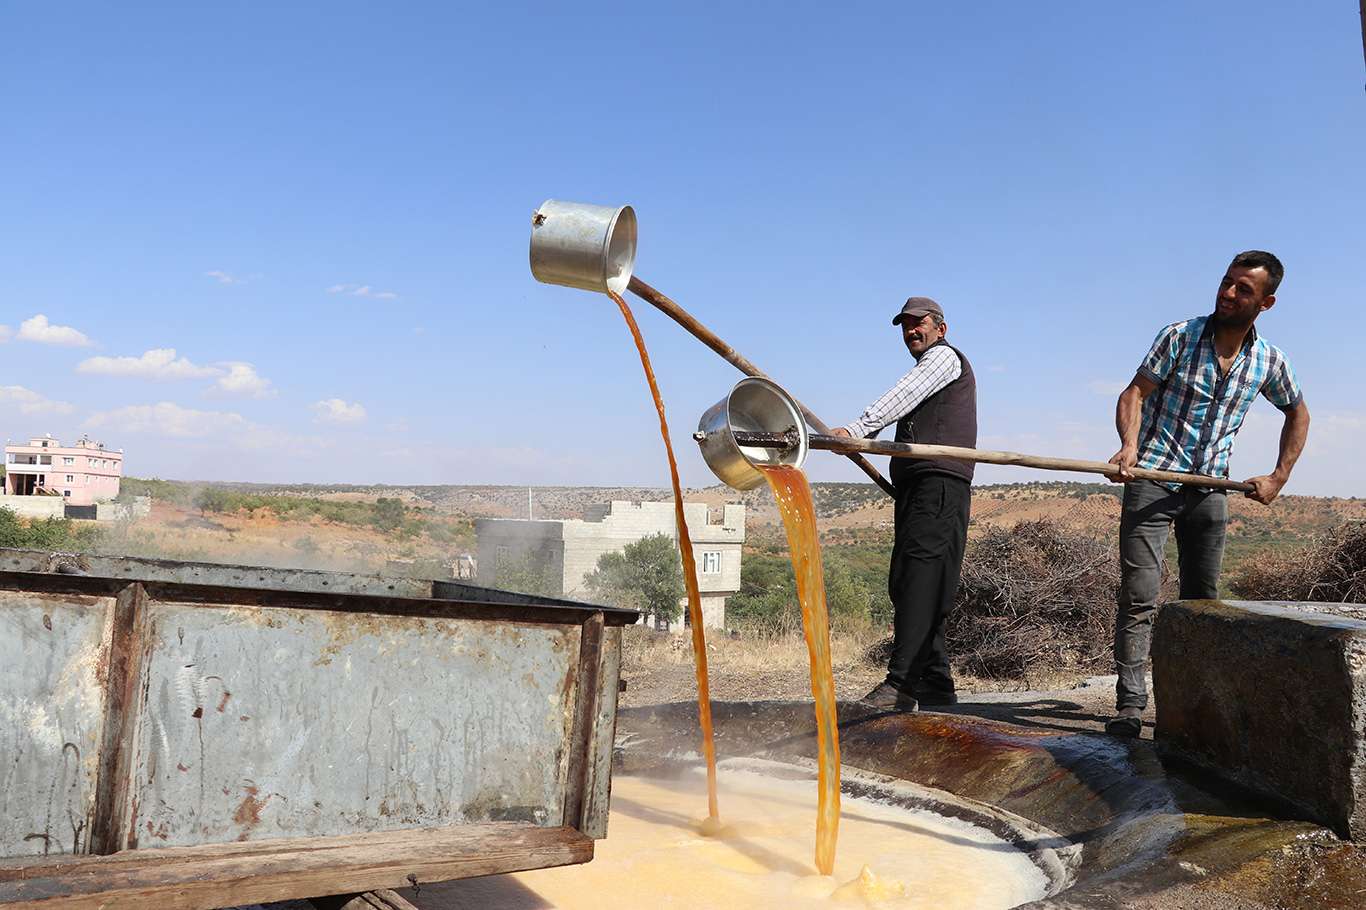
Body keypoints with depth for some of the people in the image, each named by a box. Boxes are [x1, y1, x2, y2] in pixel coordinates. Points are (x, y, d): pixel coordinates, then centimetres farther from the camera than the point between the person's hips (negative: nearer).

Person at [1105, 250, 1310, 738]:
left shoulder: (1268, 361, 5)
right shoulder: (1180, 336, -5)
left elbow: (1298, 413, 21)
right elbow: (1134, 393, -10)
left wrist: (1279, 477, 12)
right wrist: (1129, 445, -29)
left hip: (1210, 491, 4)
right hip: (1152, 480, -4)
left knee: (1203, 599, 9)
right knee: (1139, 595, -11)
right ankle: (1130, 704, -10)